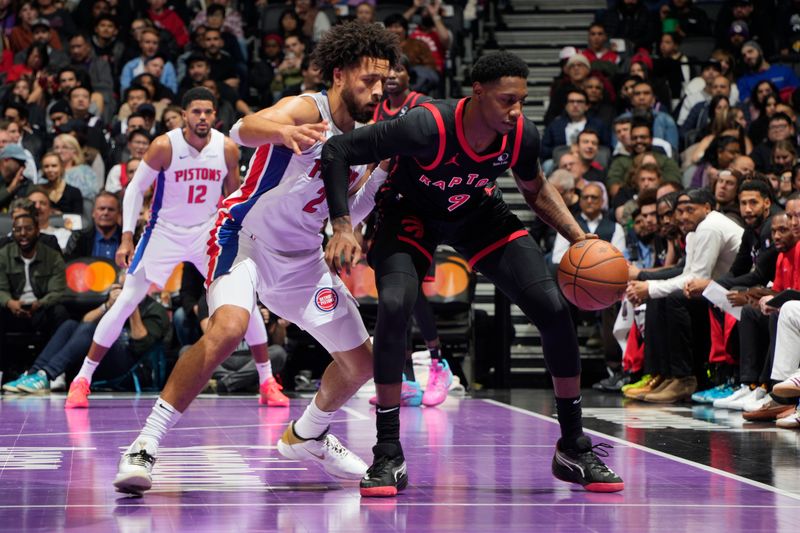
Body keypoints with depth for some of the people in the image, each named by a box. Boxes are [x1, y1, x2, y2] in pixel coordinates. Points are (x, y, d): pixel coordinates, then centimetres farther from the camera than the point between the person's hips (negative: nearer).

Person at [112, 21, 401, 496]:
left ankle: (305, 438, 40)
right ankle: (146, 446, -29)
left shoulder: (362, 136, 4)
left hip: (302, 258, 8)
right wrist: (285, 132, -61)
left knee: (361, 363, 12)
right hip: (246, 239, -8)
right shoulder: (306, 109, -18)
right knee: (228, 328, -35)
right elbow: (244, 129, -39)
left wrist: (384, 170, -5)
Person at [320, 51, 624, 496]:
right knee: (394, 307, -30)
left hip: (480, 215, 4)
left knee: (554, 309, -9)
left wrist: (578, 237, -10)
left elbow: (536, 189, 2)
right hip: (413, 215, -4)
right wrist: (343, 227, -35)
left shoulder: (523, 136, -22)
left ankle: (574, 450, 6)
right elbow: (337, 151, -28)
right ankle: (389, 457, -18)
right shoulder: (427, 127, -36)